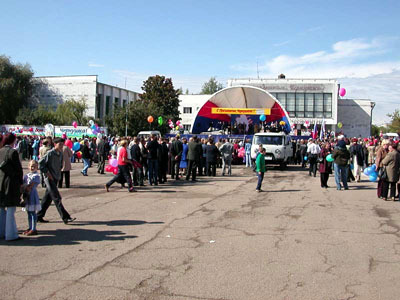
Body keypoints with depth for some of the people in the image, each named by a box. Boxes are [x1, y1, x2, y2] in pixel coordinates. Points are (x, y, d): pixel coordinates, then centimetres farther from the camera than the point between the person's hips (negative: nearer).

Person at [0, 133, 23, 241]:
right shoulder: (13, 152, -13)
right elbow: (18, 169, -11)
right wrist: (20, 182, 0)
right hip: (11, 183, -7)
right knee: (10, 210, -1)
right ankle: (11, 234, 4)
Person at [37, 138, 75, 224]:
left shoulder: (60, 153, 9)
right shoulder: (50, 153, -13)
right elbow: (40, 163, -14)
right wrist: (47, 173, -15)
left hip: (56, 178, 8)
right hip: (49, 178, -8)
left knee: (48, 198, 12)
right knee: (57, 198, -9)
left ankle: (39, 216, 22)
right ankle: (65, 217, -10)